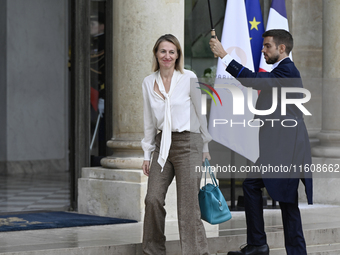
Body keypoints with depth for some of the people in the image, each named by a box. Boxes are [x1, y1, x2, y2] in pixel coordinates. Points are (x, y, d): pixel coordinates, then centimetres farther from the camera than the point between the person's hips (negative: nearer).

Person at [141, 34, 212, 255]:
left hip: (188, 143, -4)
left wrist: (205, 148, 6)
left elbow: (201, 114, 3)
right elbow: (149, 121, 14)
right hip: (162, 145, 4)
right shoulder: (149, 83, 8)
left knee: (188, 205, -6)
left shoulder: (189, 79, -3)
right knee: (153, 199, -6)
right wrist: (147, 153, 12)